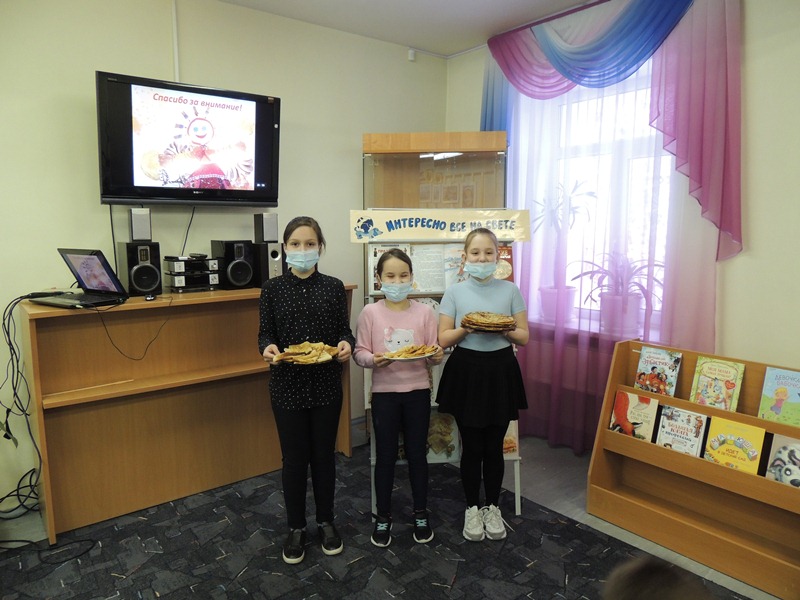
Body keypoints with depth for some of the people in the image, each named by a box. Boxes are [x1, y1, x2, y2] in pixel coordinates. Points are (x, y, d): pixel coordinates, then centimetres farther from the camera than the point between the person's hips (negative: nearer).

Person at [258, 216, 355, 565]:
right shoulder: (272, 289, -2)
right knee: (294, 457, 10)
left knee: (324, 454, 14)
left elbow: (344, 330, 2)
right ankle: (296, 527, 30)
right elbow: (265, 334, 0)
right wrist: (267, 348, -22)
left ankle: (326, 521, 34)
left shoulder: (334, 287, 0)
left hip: (326, 385, 1)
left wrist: (346, 344, -19)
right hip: (287, 385, -1)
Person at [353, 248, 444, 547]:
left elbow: (433, 353, 0)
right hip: (384, 392, -1)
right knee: (385, 456, 10)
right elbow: (359, 352, -4)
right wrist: (373, 360, -24)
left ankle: (420, 514, 31)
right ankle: (383, 517, 28)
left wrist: (437, 356, -22)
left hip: (417, 391, 1)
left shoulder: (424, 312, -1)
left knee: (417, 454, 12)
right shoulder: (370, 312, -4)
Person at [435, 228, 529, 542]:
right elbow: (443, 339, -1)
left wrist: (502, 328, -17)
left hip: (500, 371, 1)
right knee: (472, 447, 8)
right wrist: (466, 328, -19)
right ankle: (472, 509, 28)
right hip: (466, 371, -1)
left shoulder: (510, 290, 1)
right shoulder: (454, 292, -1)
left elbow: (524, 337, 3)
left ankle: (492, 508, 30)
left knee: (494, 446, 10)